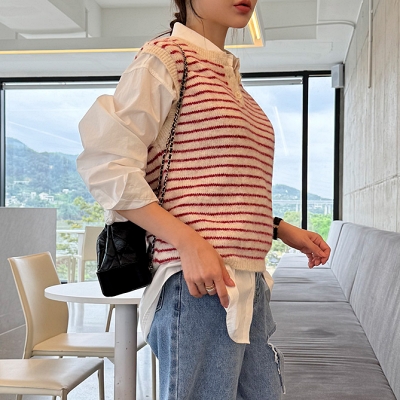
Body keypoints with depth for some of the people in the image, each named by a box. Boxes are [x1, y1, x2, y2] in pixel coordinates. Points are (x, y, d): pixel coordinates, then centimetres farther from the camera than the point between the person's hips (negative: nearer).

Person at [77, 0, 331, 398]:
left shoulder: (230, 76, 20)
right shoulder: (164, 58, -5)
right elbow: (105, 163, -14)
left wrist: (284, 230, 14)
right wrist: (190, 243, -21)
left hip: (249, 284, 8)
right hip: (198, 284, -8)